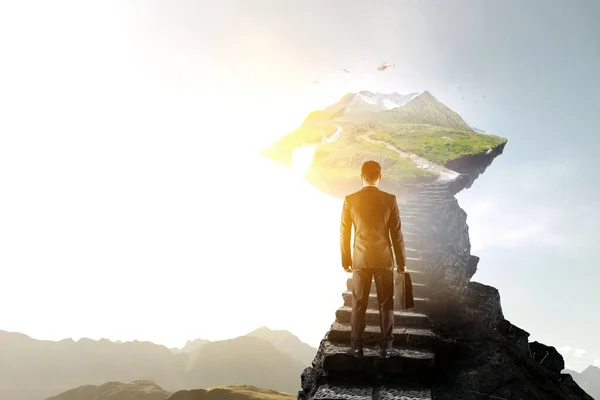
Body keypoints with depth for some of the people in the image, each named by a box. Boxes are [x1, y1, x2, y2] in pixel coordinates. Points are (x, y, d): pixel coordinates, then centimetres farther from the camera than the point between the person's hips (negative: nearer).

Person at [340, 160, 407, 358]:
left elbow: (344, 234, -2)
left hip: (360, 259, 0)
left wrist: (345, 260, 9)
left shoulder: (350, 200, -6)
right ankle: (386, 347, 13)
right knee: (386, 303, 9)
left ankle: (357, 346, 13)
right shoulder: (390, 199, -8)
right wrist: (402, 262, 4)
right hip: (384, 259, 0)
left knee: (359, 304, 8)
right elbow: (396, 234, -6)